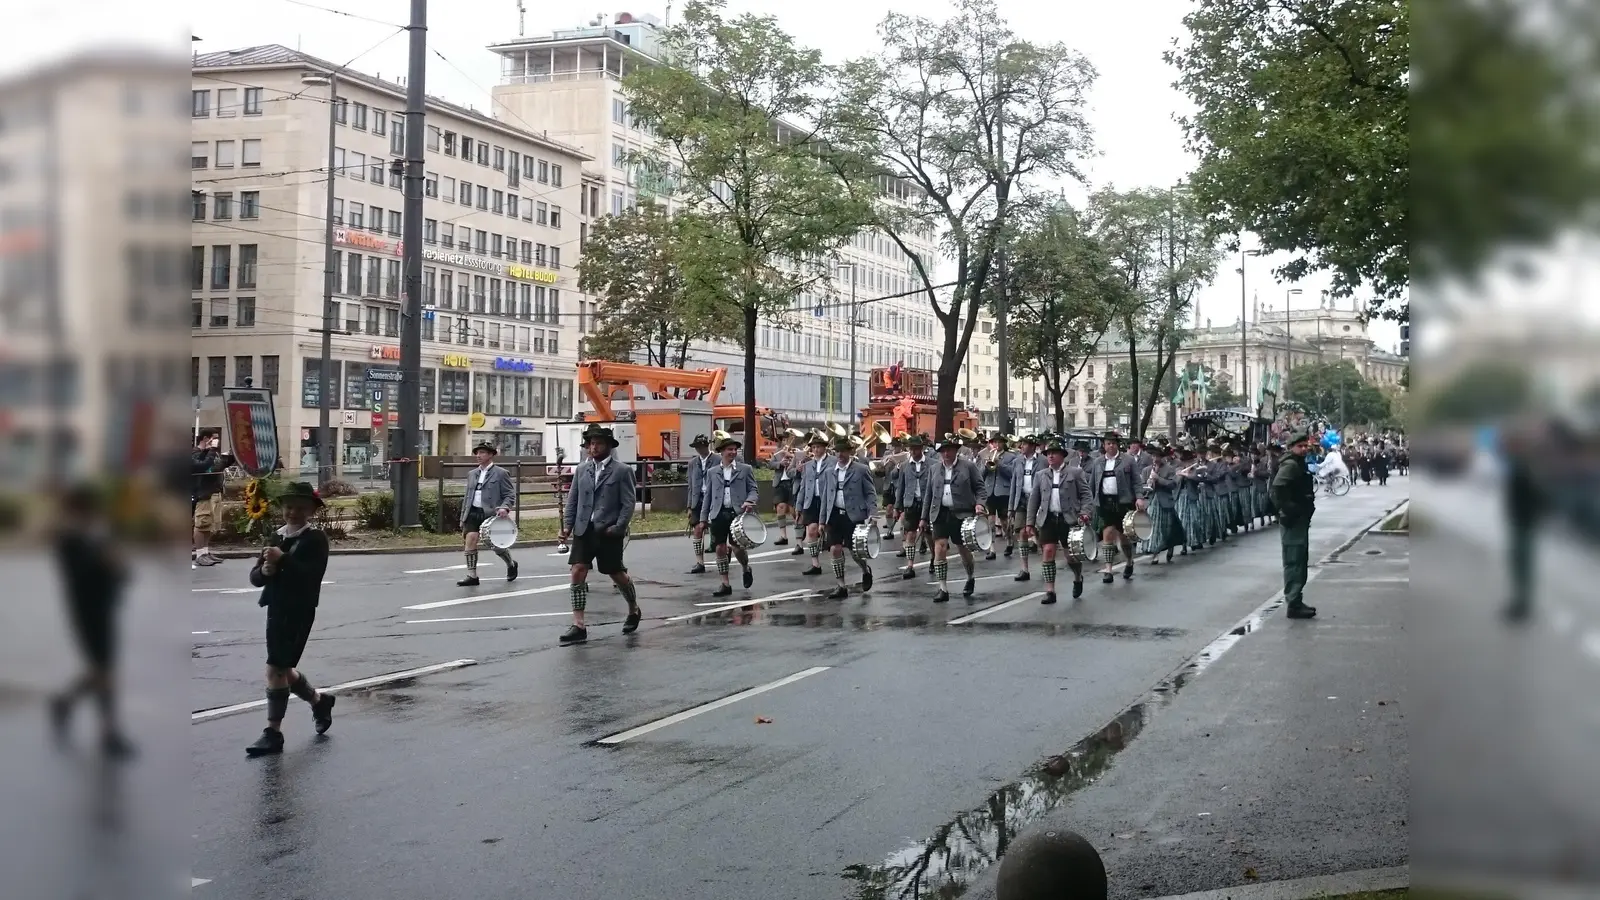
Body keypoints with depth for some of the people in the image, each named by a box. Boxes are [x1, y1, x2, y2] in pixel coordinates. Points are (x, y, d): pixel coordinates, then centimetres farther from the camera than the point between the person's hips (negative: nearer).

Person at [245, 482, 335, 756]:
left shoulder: (316, 539, -7)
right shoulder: (277, 537, 12)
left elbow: (312, 575, -20)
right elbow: (255, 577, 8)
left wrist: (283, 560, -27)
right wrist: (264, 571, -14)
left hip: (299, 613, -7)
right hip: (276, 611, 7)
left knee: (276, 670, -10)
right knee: (283, 670, 15)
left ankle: (273, 733, -3)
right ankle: (319, 701, 39)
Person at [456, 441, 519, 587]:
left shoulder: (501, 474, 0)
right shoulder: (472, 474, 18)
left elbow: (510, 494, -2)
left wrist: (504, 507, -21)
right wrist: (463, 519, 18)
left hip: (492, 514, -4)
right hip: (473, 513, 4)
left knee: (497, 545, 0)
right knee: (470, 539, -13)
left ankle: (511, 564, 31)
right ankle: (472, 576, -7)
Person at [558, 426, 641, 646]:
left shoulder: (622, 471, -3)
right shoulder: (581, 470, 10)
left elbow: (628, 503, -5)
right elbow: (572, 500, 11)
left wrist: (618, 527, -15)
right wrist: (567, 525, 0)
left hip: (608, 532, -3)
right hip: (584, 530, 4)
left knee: (617, 574, 8)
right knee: (578, 573, -7)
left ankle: (633, 610, 35)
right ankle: (578, 626, -6)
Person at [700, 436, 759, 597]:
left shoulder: (745, 469, 8)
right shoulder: (712, 472, 13)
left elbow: (753, 490, 6)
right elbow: (708, 497, 14)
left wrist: (749, 501, -17)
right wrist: (703, 519, 9)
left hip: (738, 513, -2)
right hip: (719, 514, 2)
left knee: (737, 548, -8)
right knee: (720, 549, 1)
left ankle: (746, 569, 25)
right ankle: (725, 585, 10)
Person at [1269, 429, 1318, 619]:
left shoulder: (1300, 465, 16)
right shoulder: (1290, 465, -16)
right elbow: (1278, 488, -30)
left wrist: (1307, 507, 15)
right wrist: (1289, 509, -26)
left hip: (1301, 520, 11)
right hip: (1293, 521, -11)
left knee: (1301, 562, 16)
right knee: (1294, 562, -9)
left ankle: (1296, 602, 23)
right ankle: (1294, 605, -7)